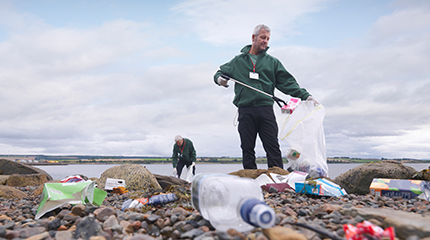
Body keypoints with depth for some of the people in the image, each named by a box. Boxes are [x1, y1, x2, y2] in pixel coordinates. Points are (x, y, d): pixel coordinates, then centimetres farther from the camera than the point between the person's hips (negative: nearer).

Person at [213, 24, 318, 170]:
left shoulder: (273, 62, 16)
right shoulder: (238, 60, 16)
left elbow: (288, 82, 10)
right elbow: (221, 72, 24)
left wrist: (305, 95, -2)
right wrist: (219, 78, -1)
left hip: (266, 109, 0)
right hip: (245, 110, 0)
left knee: (273, 149, -4)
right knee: (247, 149, 3)